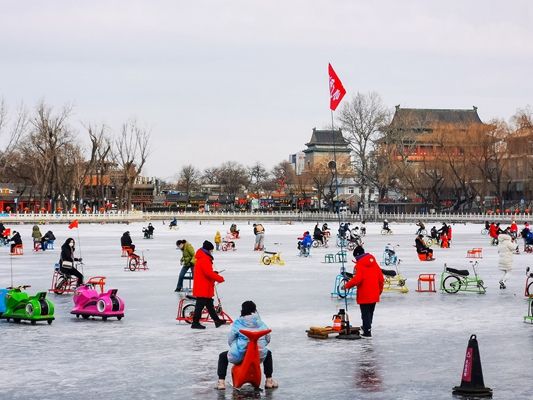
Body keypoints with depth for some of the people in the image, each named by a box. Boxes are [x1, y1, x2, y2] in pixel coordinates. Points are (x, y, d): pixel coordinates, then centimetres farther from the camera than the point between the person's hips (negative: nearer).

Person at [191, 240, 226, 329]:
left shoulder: (203, 258, 16)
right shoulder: (204, 259, -19)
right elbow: (208, 273, -25)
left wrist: (214, 273, 7)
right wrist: (220, 278, -16)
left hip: (205, 288, 11)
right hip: (203, 288, -11)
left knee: (209, 304, 16)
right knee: (200, 305, -5)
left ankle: (217, 320, 24)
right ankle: (195, 323, -1)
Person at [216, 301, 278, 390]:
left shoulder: (237, 323, 0)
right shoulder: (261, 323, 8)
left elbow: (230, 340, 3)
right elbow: (267, 339, 13)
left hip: (239, 356, -2)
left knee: (223, 356, 28)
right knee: (268, 353, 39)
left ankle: (221, 382, 12)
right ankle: (269, 380, 31)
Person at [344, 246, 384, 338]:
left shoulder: (359, 265, -12)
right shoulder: (374, 263, 8)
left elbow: (357, 279, -23)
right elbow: (381, 278, 10)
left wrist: (347, 285, -11)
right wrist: (380, 290, 22)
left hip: (364, 295, -6)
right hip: (374, 295, 6)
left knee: (365, 313, -1)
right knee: (370, 312, 21)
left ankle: (367, 332, -3)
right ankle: (367, 327, 37)